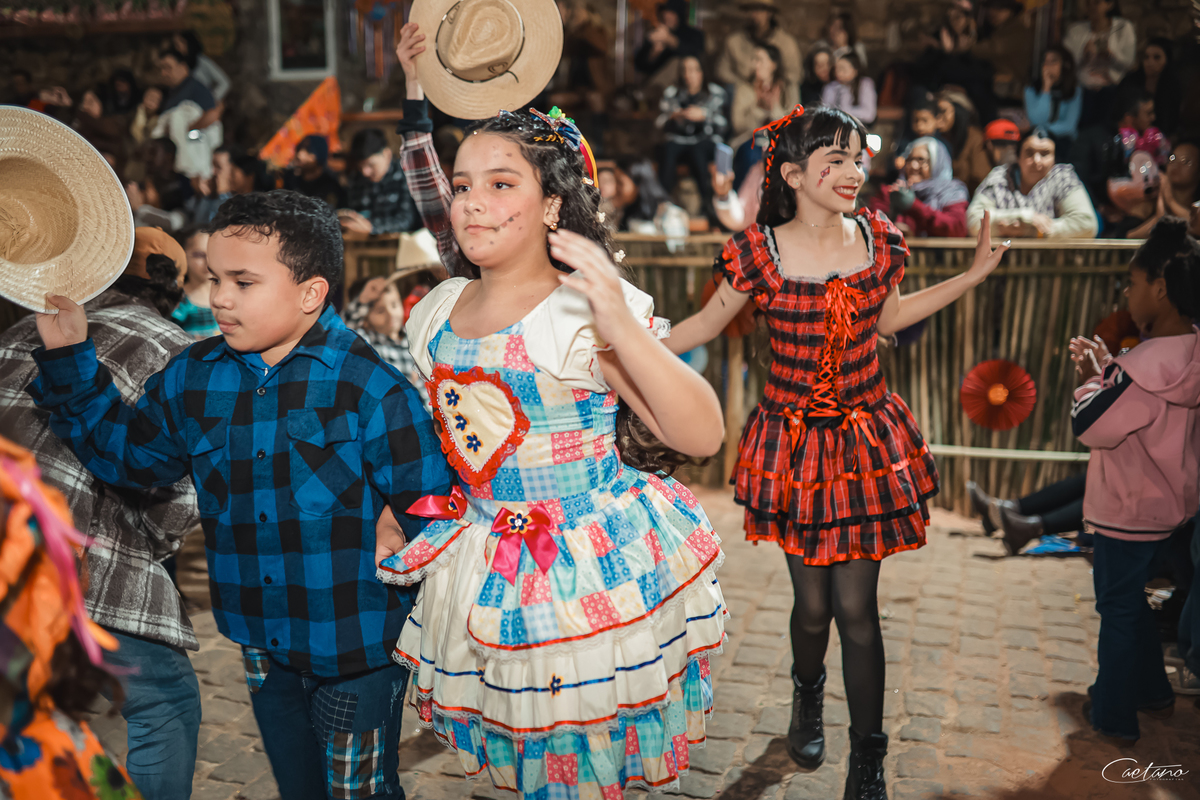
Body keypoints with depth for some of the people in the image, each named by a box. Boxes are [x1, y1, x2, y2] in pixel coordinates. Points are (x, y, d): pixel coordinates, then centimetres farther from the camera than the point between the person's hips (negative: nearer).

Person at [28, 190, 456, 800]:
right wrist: (69, 360, 5)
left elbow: (430, 502, -13)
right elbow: (124, 452, 12)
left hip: (356, 652, -5)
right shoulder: (193, 378, 1)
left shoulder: (369, 384, -17)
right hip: (262, 646, 6)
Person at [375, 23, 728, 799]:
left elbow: (703, 435, -23)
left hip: (589, 572, -6)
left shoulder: (585, 307, -15)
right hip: (487, 571, 6)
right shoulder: (439, 310, 5)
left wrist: (622, 329, -34)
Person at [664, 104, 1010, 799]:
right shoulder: (760, 252, -10)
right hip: (793, 442, -1)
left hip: (868, 441, 2)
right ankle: (808, 695, 43)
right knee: (813, 602, 7)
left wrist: (974, 275, 15)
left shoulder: (879, 239, -1)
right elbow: (708, 324, 3)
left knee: (856, 606, 2)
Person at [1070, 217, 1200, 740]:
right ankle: (1151, 688, 40)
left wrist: (1092, 377, -9)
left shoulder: (1151, 364, -29)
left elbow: (1090, 427, -24)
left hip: (1129, 511, -9)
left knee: (1118, 608, 7)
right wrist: (1105, 369, 3)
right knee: (1129, 599, 25)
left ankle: (1113, 715, 21)